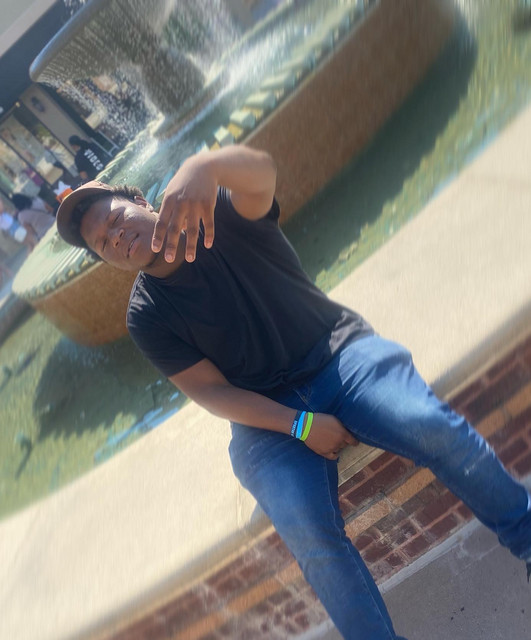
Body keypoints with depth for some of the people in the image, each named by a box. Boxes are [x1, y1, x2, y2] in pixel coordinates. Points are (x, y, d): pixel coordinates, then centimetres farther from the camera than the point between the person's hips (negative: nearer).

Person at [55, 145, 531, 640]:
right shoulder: (146, 318, 0)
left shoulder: (219, 210, -2)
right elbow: (211, 391, -5)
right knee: (309, 531, -26)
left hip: (337, 352, 0)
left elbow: (259, 170, -27)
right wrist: (301, 426, -17)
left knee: (433, 427, -25)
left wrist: (202, 166, -52)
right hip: (267, 414, 0)